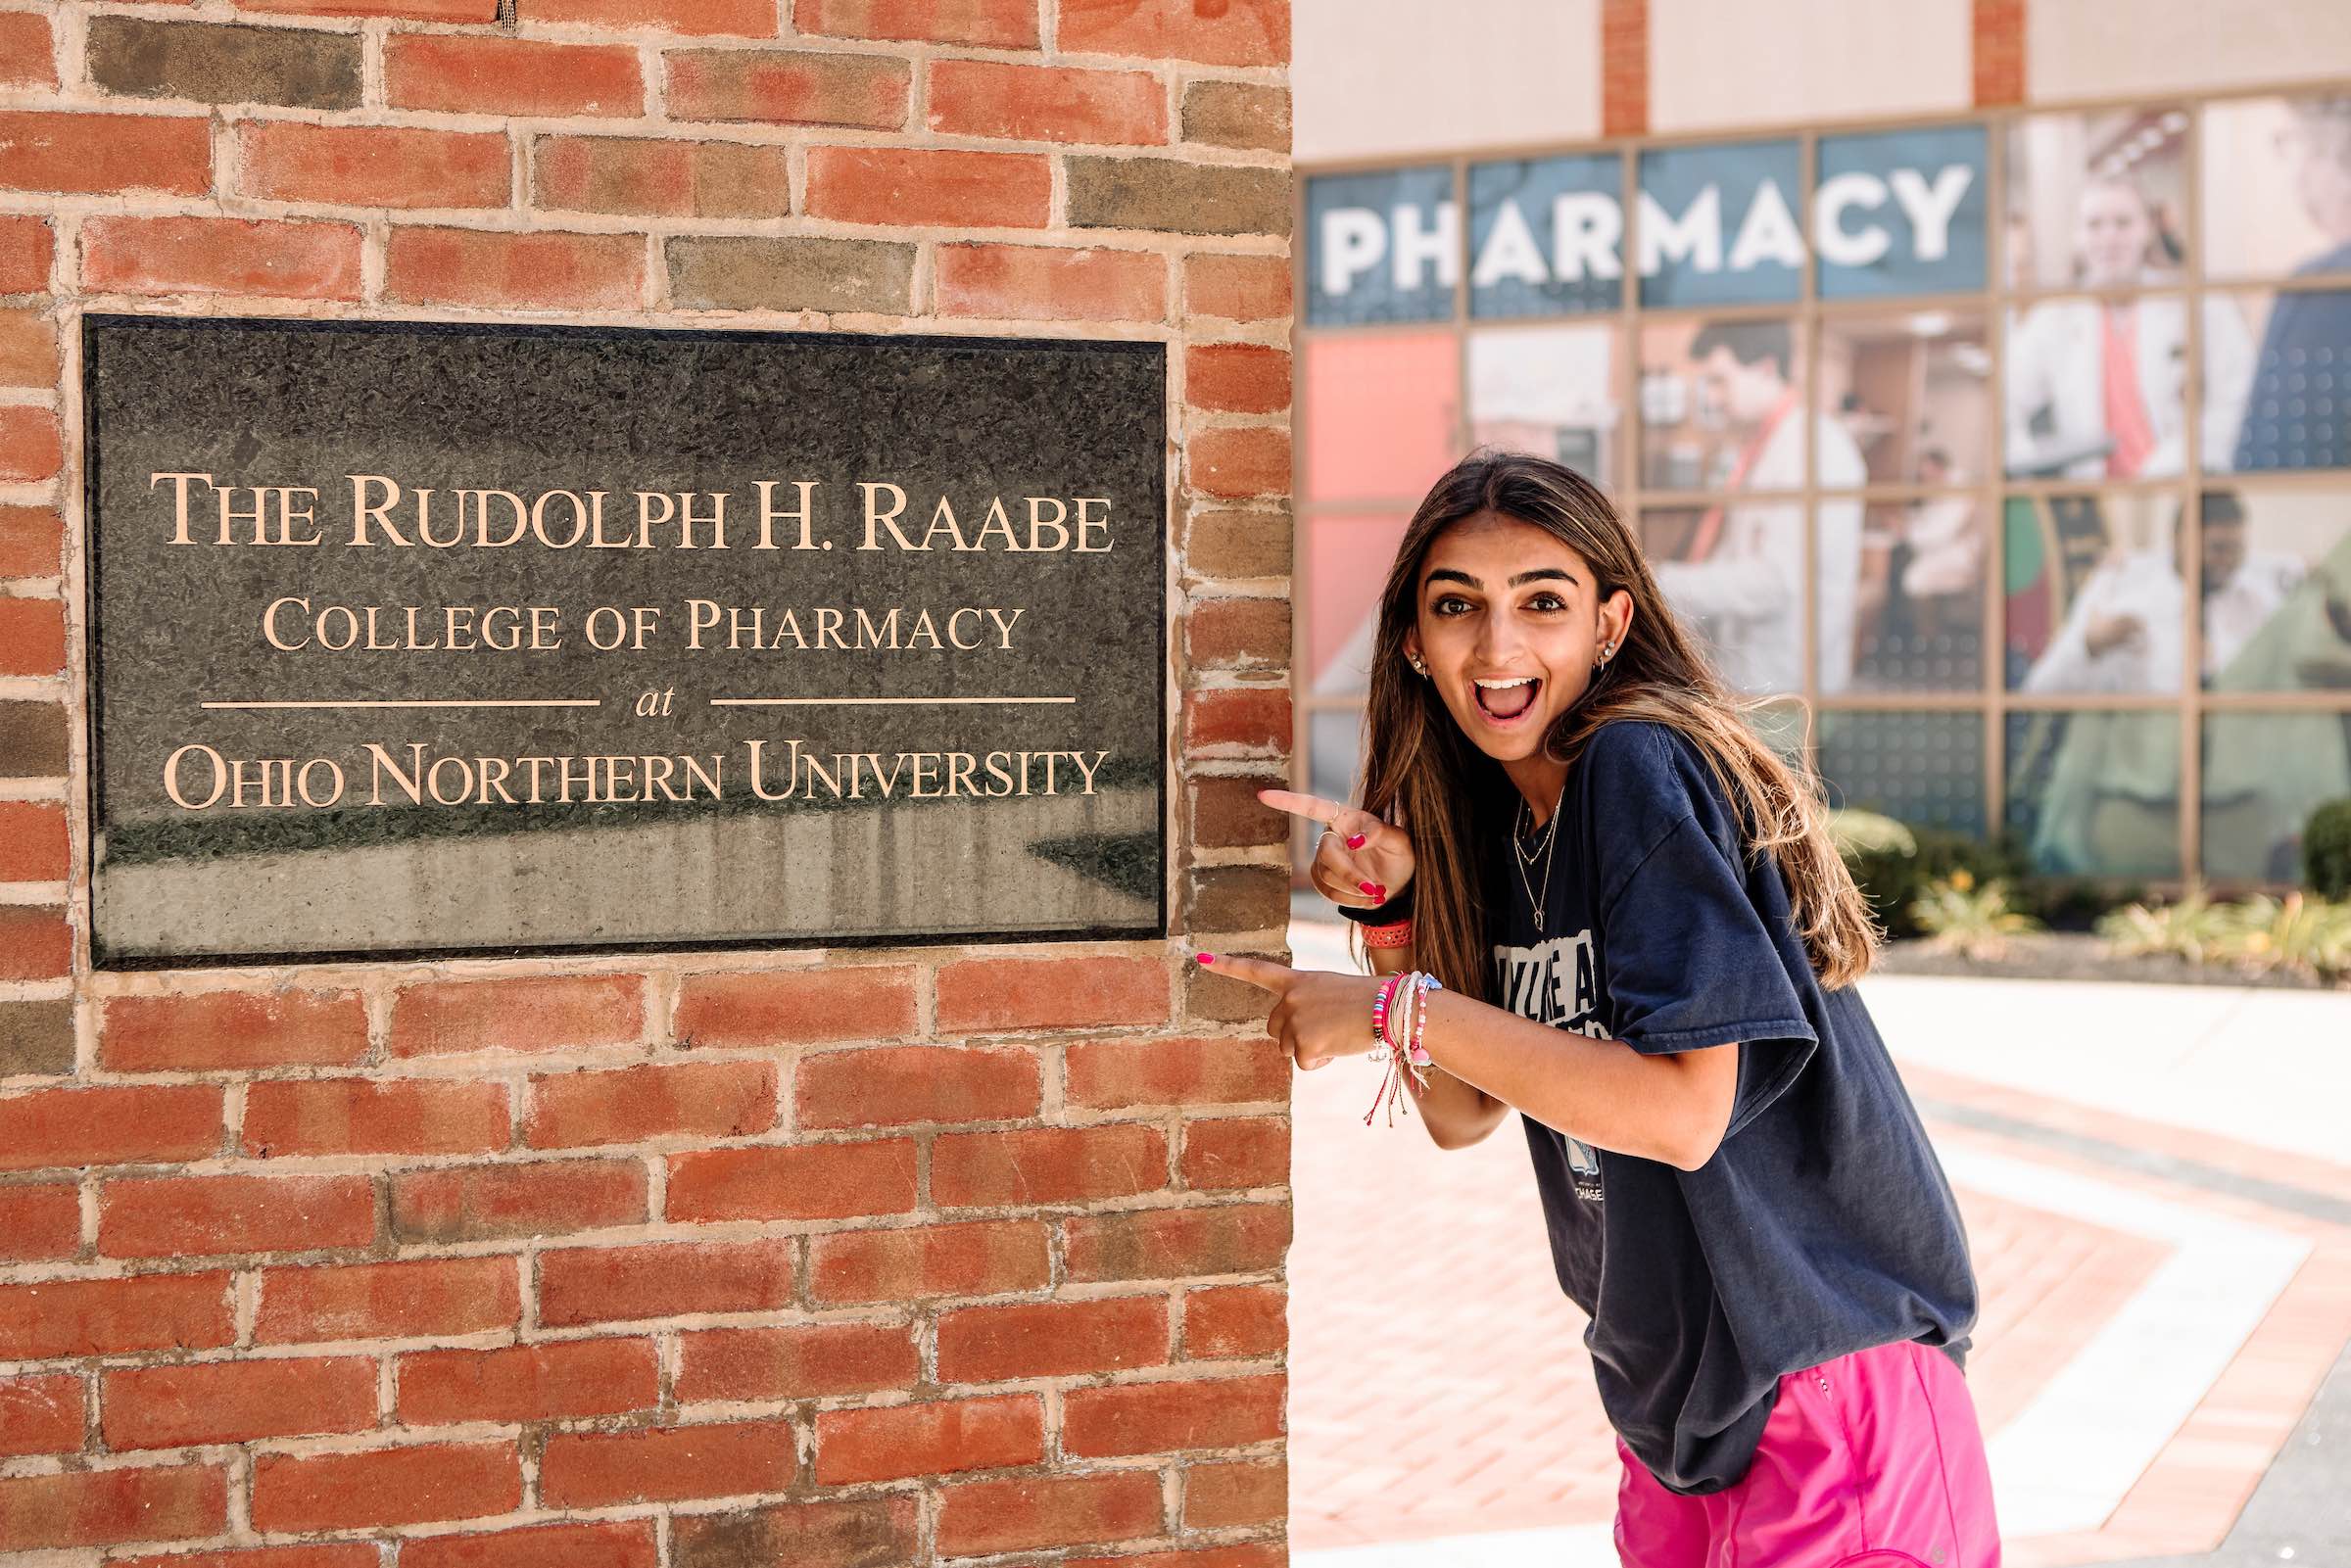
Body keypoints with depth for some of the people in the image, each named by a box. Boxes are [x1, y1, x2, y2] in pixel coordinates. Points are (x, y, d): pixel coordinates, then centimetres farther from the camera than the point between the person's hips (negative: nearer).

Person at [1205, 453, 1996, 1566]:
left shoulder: (1643, 769, -18)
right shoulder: (1496, 823, 6)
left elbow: (1683, 1112, -26)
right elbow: (1462, 1116, 8)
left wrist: (1396, 1007, -23)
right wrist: (1389, 912, -5)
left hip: (1826, 1393, -8)